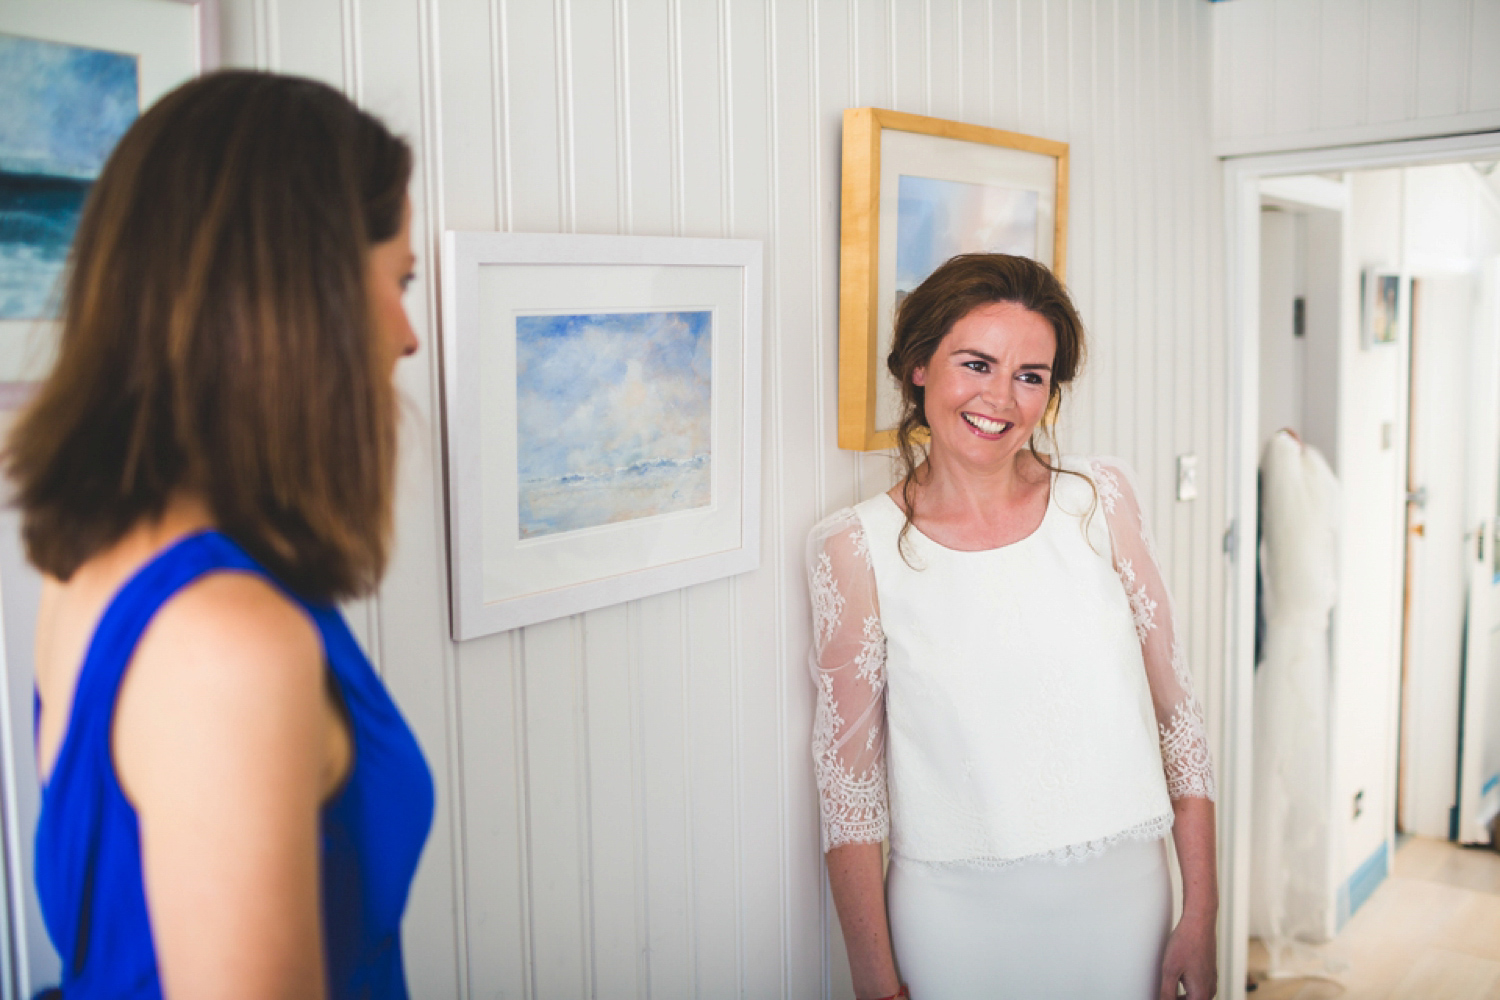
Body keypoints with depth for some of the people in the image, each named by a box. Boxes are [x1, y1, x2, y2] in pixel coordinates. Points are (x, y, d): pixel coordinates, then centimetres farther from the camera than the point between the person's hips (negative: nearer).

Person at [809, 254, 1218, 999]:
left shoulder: (1101, 502, -3)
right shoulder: (857, 548, -9)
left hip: (1122, 900, 2)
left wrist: (1199, 916, 1)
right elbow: (848, 778, -6)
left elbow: (1176, 712, 2)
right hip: (956, 914, -2)